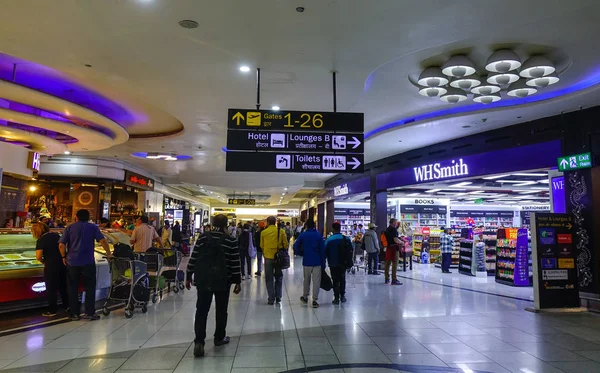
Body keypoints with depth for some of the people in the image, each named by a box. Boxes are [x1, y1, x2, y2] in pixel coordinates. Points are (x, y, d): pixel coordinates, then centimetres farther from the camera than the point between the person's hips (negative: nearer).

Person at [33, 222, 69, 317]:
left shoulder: (40, 240, -12)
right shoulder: (56, 235, 6)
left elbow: (38, 257, -17)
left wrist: (43, 262, 1)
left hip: (51, 265, -6)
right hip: (62, 262, 6)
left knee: (51, 288, 7)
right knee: (63, 285, 19)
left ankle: (52, 311, 16)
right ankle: (67, 305, 28)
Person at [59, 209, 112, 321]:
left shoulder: (69, 228, 5)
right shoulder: (93, 227, 1)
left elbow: (61, 245, -2)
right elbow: (103, 241, -9)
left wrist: (64, 257, 10)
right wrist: (109, 254, -2)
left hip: (72, 262, 2)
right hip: (88, 262, -2)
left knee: (73, 288, 12)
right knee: (90, 287, 8)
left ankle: (74, 313, 15)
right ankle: (89, 312, 7)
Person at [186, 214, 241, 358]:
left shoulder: (202, 237, -2)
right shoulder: (231, 241, -7)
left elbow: (193, 258, -1)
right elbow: (235, 264, -6)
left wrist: (189, 276, 9)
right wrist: (238, 282, 3)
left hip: (203, 280, 2)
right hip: (222, 281, -1)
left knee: (201, 310, 4)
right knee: (221, 310, 15)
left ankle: (199, 342, -5)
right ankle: (219, 338, 27)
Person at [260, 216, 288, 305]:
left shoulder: (263, 232, -5)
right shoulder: (281, 231, -6)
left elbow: (261, 245, 4)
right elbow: (285, 244, -1)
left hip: (268, 257, -1)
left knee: (269, 279, 9)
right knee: (279, 277, 17)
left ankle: (271, 299, 10)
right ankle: (278, 297, 20)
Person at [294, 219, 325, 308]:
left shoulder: (302, 235, -3)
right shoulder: (319, 235, -3)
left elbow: (295, 247, -1)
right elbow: (322, 250, -3)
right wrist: (323, 262, 3)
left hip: (307, 262, 1)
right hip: (317, 262, -1)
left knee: (306, 280, 18)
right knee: (316, 281, 2)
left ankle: (305, 297, 30)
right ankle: (315, 300, 1)